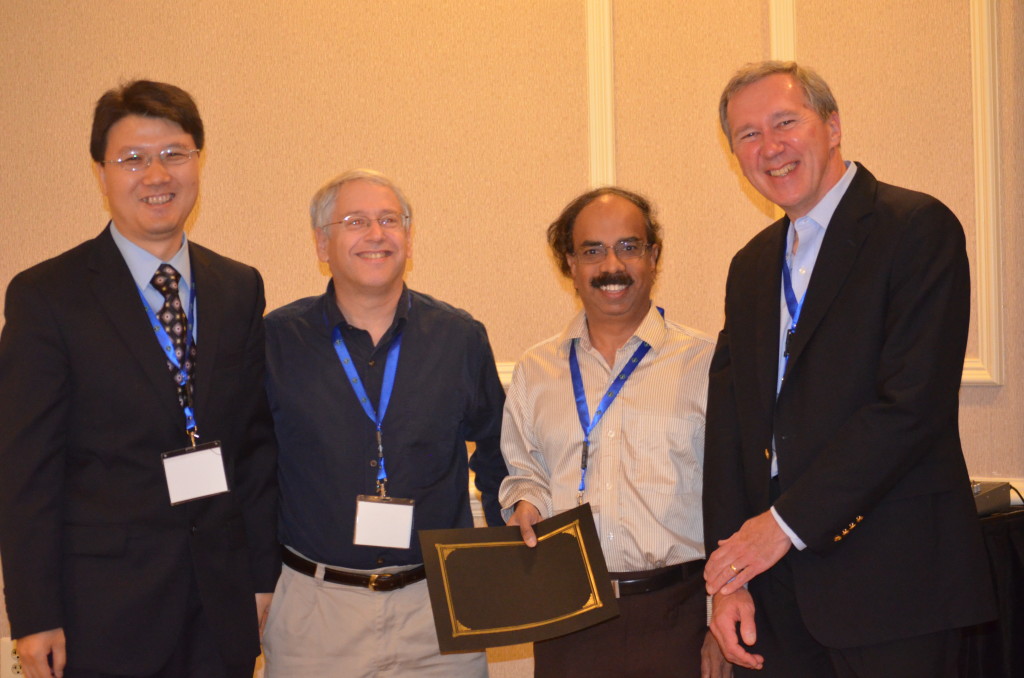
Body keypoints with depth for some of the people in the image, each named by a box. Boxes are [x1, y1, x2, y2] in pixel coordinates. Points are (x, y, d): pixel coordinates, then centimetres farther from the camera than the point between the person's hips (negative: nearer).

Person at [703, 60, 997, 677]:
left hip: (891, 580, -6)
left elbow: (915, 403, -17)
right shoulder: (752, 267, 15)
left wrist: (786, 522, -14)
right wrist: (729, 580, 2)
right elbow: (728, 423, 11)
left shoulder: (919, 227, -7)